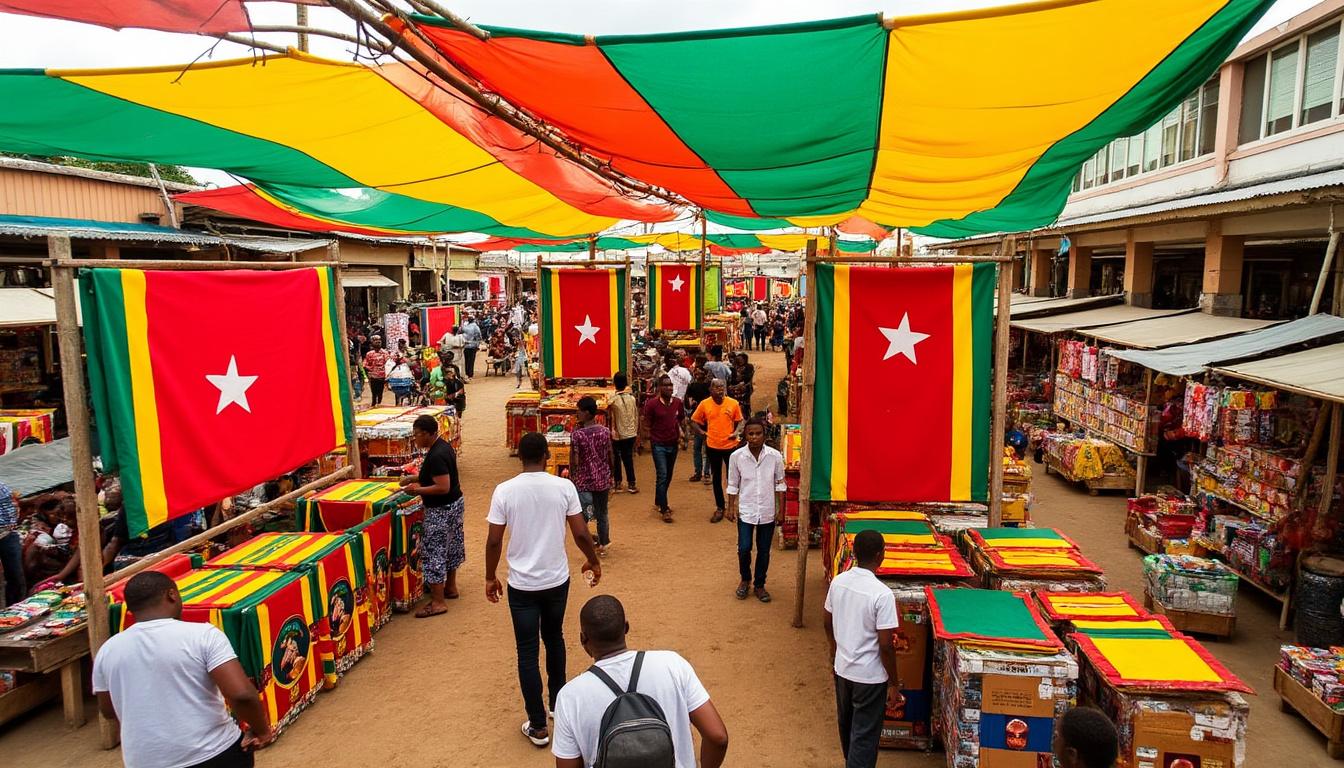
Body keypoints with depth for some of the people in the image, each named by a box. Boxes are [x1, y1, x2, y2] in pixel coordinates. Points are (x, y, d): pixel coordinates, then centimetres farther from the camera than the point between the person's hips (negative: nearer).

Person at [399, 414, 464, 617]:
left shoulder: (436, 456, -27)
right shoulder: (443, 445, 4)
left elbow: (443, 487, -29)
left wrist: (417, 490, -19)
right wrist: (415, 478, 11)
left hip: (441, 510, -10)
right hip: (455, 503, 11)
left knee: (433, 552, -3)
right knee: (451, 547, 21)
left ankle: (438, 602, 2)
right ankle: (450, 587, 37)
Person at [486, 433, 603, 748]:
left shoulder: (504, 491, -12)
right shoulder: (564, 487, -10)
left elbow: (494, 541, -8)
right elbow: (580, 534, -7)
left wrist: (490, 577, 7)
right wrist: (594, 562, 11)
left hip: (522, 585, -2)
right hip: (557, 580, 2)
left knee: (527, 652, 9)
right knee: (554, 638, 25)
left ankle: (537, 726, 15)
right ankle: (557, 701, 40)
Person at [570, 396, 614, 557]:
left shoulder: (577, 434, -17)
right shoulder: (606, 432, -4)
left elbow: (574, 461, -15)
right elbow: (610, 457, 4)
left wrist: (571, 478, 0)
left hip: (583, 482, -5)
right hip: (603, 480, 5)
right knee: (602, 515, 17)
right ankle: (602, 546, 28)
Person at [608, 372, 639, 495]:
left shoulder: (612, 400, -15)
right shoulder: (632, 398, -4)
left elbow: (611, 419, -13)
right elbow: (636, 417, 2)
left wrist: (611, 431, -1)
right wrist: (637, 432, 13)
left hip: (618, 435, -3)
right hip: (631, 433, 3)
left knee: (617, 459, 13)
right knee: (628, 458, 9)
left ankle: (618, 483, 21)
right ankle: (632, 484, 7)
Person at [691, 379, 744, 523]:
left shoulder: (733, 403, -6)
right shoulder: (704, 404, -5)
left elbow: (739, 421, 4)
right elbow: (694, 421, 6)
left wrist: (736, 432, -13)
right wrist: (702, 432, -7)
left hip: (730, 445, -1)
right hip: (713, 446, 1)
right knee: (716, 478, 12)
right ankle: (719, 508, 25)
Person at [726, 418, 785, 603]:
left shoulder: (775, 456, -9)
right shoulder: (736, 456, -10)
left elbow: (780, 483, 2)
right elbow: (733, 485, 1)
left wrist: (781, 508, 1)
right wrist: (731, 507, 1)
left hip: (767, 511, 1)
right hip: (745, 511, -1)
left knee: (764, 551, 10)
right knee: (744, 549, -3)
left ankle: (759, 585, 30)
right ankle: (745, 579, 25)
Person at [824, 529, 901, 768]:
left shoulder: (837, 582, -6)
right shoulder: (882, 593, -24)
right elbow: (885, 645, -20)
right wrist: (894, 684, -8)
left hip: (842, 669, 6)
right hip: (870, 677, -6)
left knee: (846, 726, 25)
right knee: (864, 737, 6)